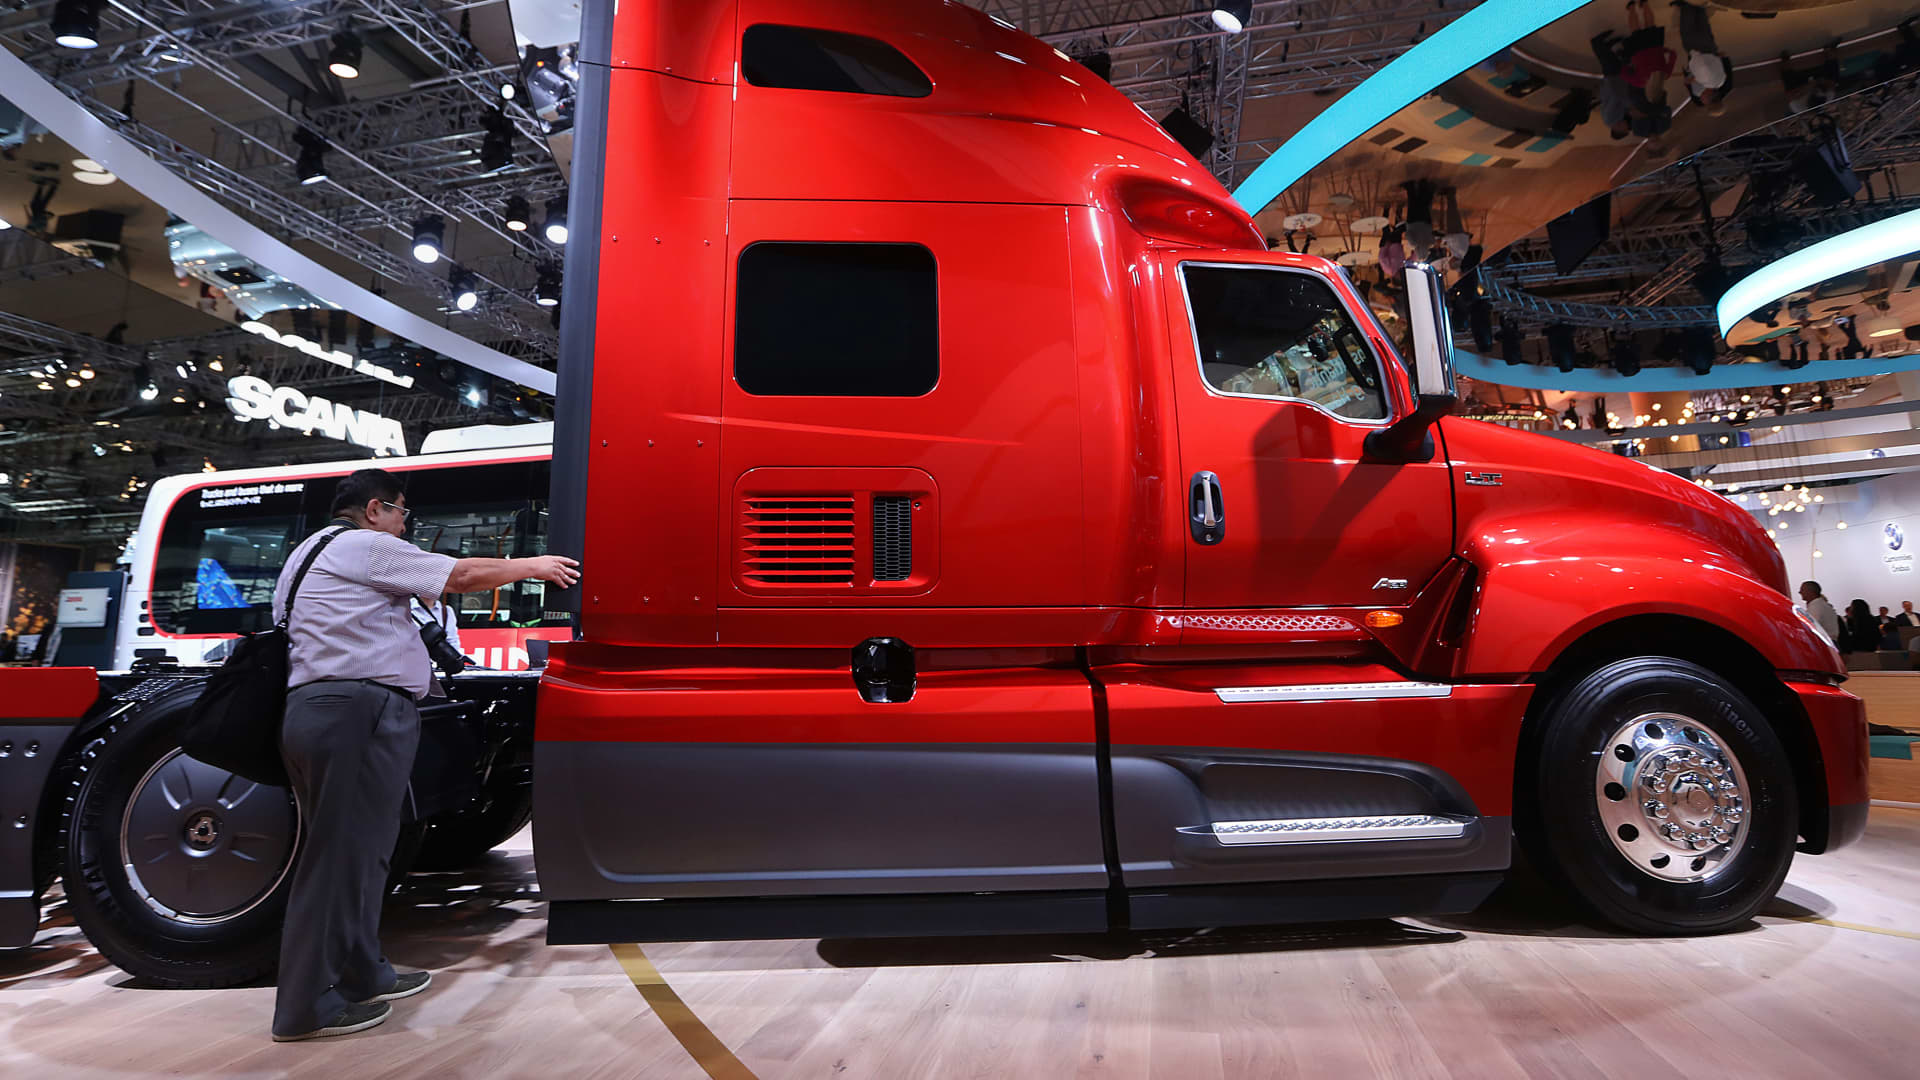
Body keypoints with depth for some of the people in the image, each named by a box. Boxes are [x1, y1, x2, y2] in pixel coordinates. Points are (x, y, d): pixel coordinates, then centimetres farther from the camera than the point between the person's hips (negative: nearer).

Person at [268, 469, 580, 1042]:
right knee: (342, 853, -6)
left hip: (309, 708, 11)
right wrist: (533, 565, 7)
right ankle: (308, 1006, -1)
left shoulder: (307, 554, 26)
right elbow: (463, 574, -5)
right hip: (359, 710, -10)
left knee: (353, 849, 15)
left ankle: (362, 976, 24)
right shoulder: (367, 547, -4)